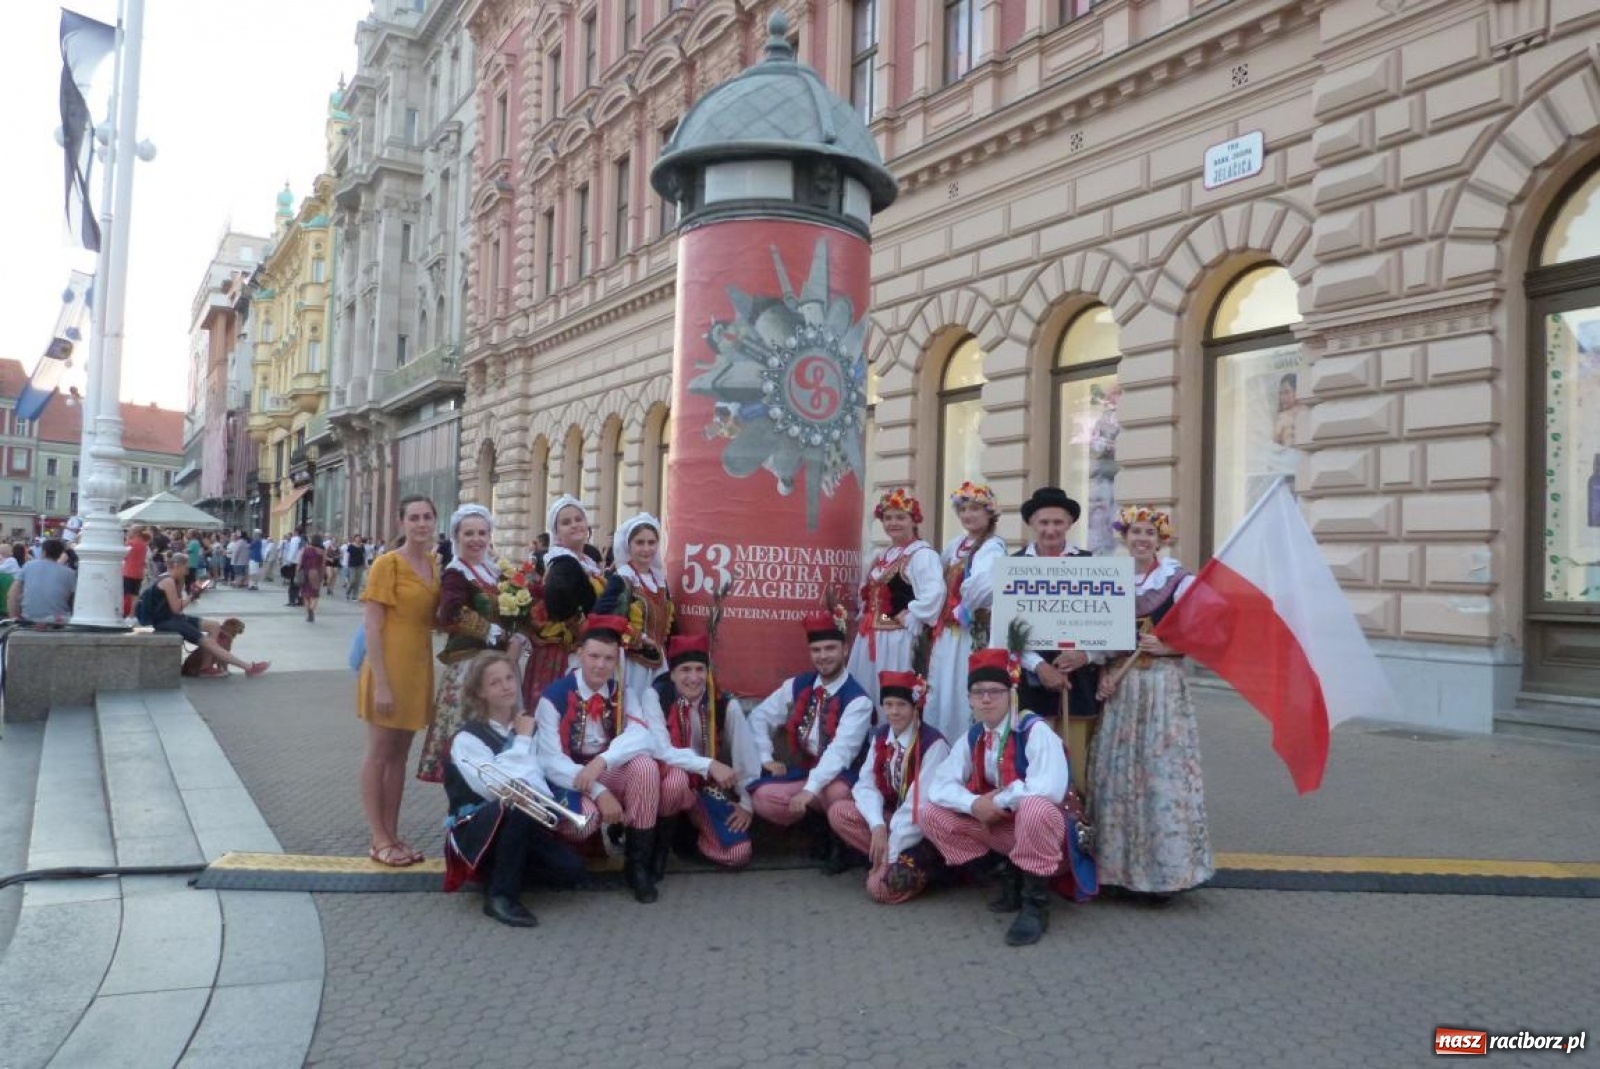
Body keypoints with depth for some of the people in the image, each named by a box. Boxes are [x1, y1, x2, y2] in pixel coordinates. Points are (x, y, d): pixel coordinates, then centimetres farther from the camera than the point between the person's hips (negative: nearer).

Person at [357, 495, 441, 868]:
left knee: (400, 754, 13)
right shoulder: (387, 564, -13)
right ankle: (379, 840, 11)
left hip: (419, 666, 7)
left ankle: (392, 834, 22)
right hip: (389, 666, -7)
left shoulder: (434, 563, 7)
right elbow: (371, 628, -15)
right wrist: (381, 683, -18)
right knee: (379, 754, 3)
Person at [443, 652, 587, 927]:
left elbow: (539, 778, 3)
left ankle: (501, 867, 7)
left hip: (523, 825, 6)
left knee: (571, 871, -18)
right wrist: (521, 741, -14)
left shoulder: (525, 726, 9)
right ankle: (501, 896, -25)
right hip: (477, 827, -6)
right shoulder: (467, 737, -11)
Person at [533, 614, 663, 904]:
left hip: (611, 774, 3)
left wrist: (601, 762, -38)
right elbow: (550, 760, -18)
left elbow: (641, 738, -20)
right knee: (585, 816, -37)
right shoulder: (554, 696, -11)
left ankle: (637, 864, -16)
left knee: (645, 765, -29)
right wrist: (598, 792, -29)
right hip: (569, 780, -3)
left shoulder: (623, 695, -1)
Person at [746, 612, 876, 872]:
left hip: (837, 776, -5)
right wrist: (766, 759, -1)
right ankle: (818, 824, 1)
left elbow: (841, 750, -28)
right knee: (761, 799, -22)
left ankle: (839, 843, -5)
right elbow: (759, 718, 11)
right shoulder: (796, 686, 2)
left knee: (837, 794, -39)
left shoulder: (858, 700, -16)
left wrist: (810, 789, -38)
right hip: (800, 770, 5)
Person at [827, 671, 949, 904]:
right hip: (891, 818, 7)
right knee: (838, 811, -16)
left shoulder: (933, 744, -19)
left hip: (922, 832, -7)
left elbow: (922, 804, -21)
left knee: (882, 886, -25)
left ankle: (920, 864, 1)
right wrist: (877, 826, -22)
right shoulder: (879, 736, 2)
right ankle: (886, 857, -8)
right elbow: (866, 784, -4)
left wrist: (892, 851, -20)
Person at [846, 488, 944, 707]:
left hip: (898, 638, -9)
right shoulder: (882, 556, 16)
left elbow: (934, 593, -25)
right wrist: (867, 619, 11)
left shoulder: (922, 554, -12)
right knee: (864, 695, 12)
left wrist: (909, 619, -17)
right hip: (870, 637, 9)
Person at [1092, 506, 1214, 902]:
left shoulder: (1180, 580, -3)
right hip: (1120, 686, 4)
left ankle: (1162, 869, 6)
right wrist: (1104, 672, -2)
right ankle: (1119, 864, 15)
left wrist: (1165, 647, -18)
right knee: (1116, 773, 5)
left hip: (1163, 687, -4)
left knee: (1162, 773, -3)